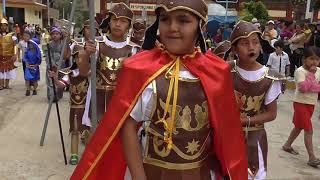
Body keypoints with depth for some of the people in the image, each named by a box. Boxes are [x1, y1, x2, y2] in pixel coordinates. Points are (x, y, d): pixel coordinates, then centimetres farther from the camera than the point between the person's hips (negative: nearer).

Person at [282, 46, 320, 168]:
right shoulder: (300, 71, -16)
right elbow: (303, 87, -28)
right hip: (300, 103, -7)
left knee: (299, 127, 19)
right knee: (309, 130, -9)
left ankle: (287, 145, 37)